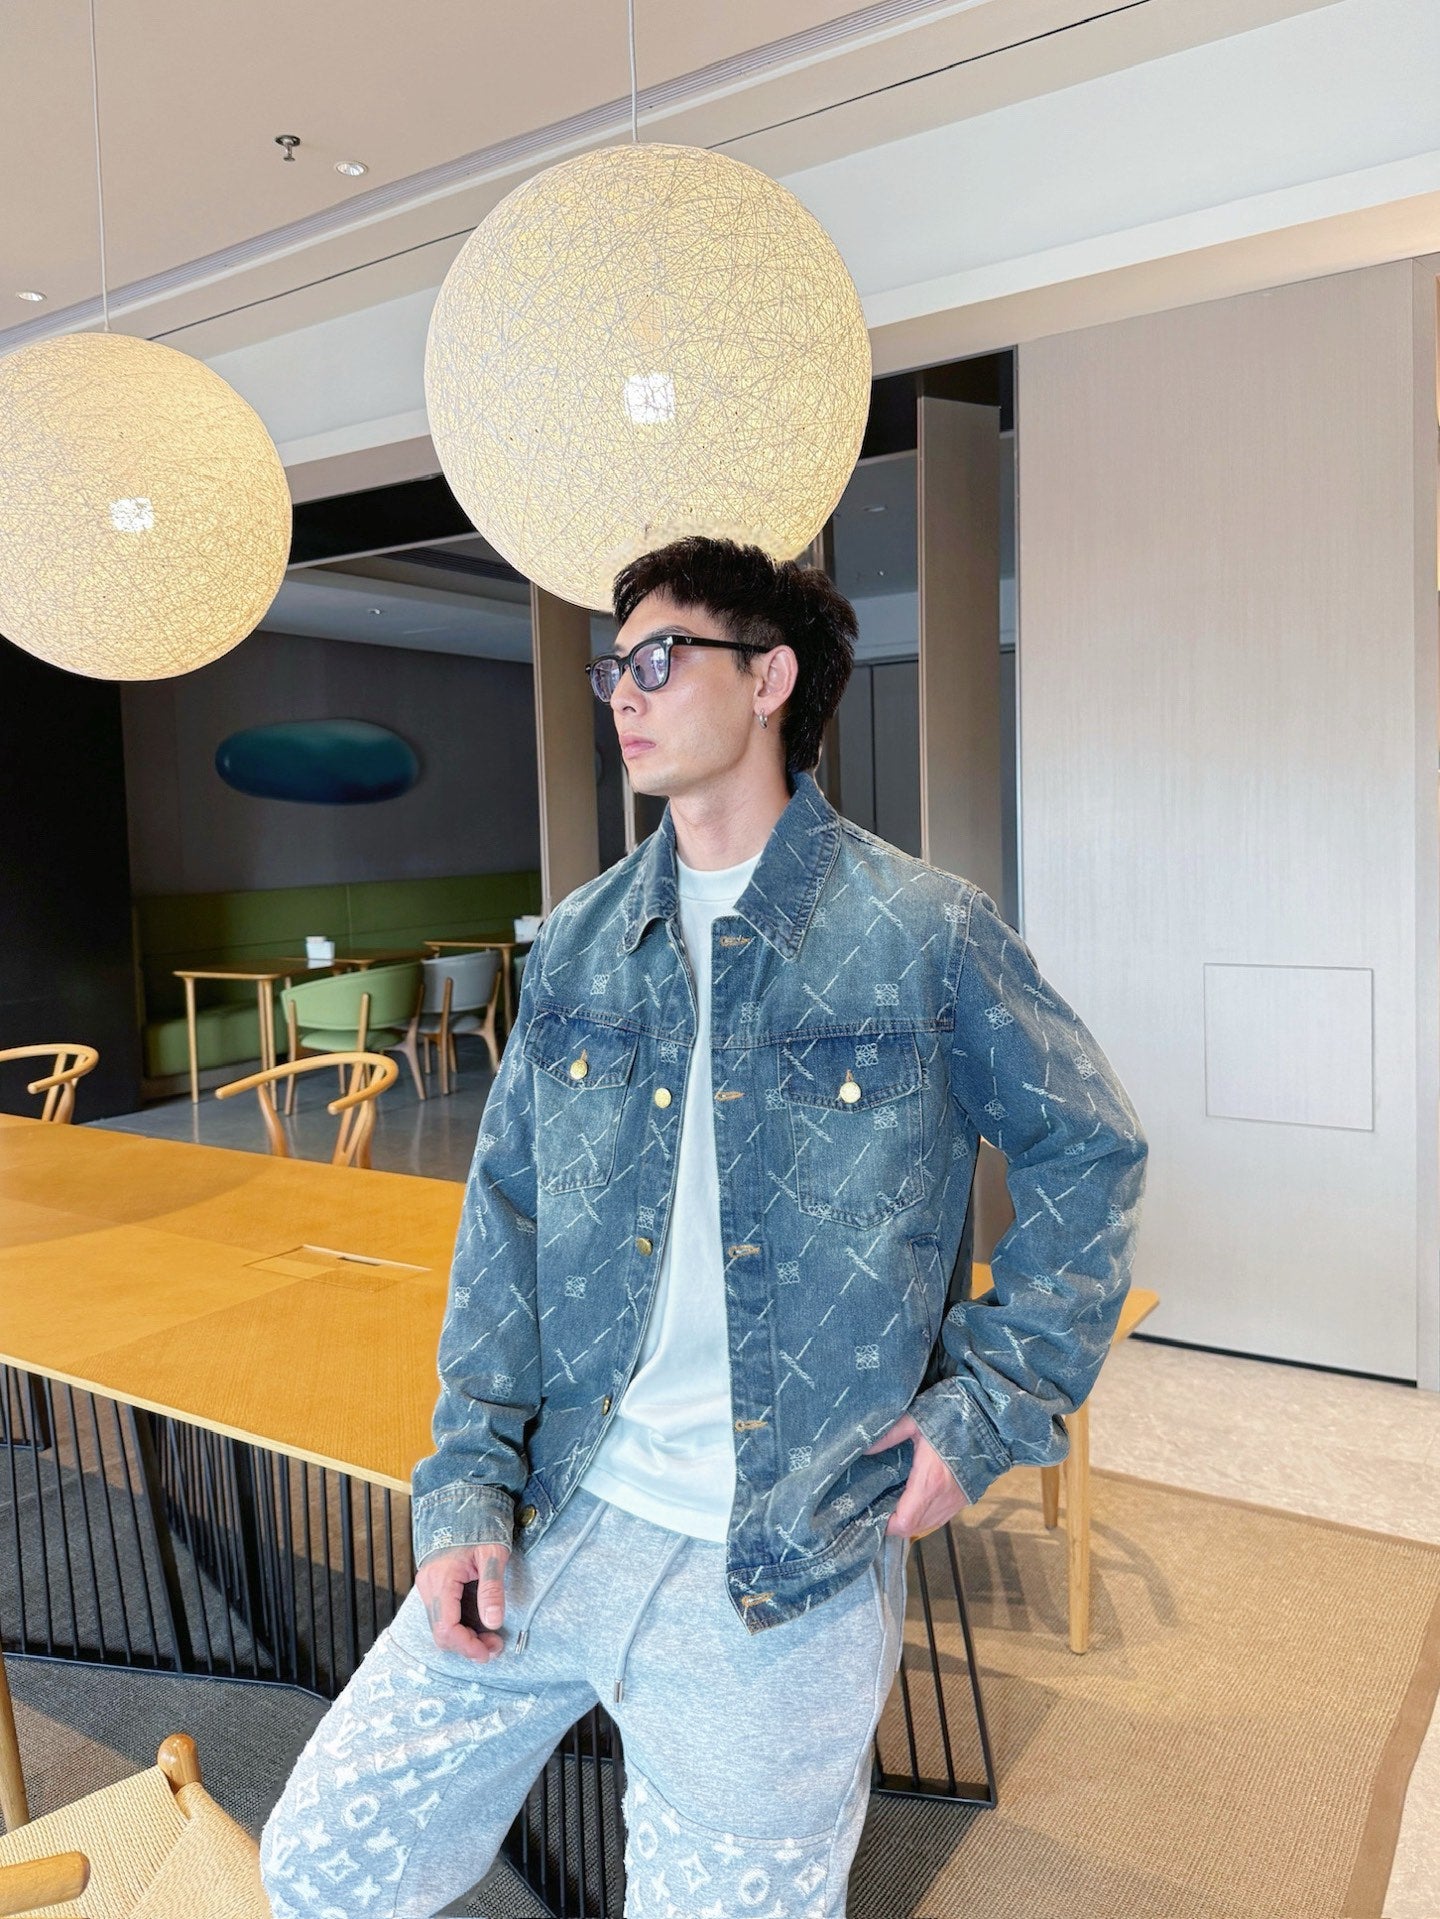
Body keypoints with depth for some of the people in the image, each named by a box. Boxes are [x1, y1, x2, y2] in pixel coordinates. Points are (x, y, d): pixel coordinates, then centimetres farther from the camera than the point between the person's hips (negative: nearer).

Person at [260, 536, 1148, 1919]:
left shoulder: (925, 933, -9)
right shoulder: (579, 942, 3)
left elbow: (1088, 1153, 1)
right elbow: (507, 1219, 5)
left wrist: (994, 1401, -5)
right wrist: (469, 1484, 0)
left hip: (786, 1574, -3)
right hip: (550, 1526, 4)